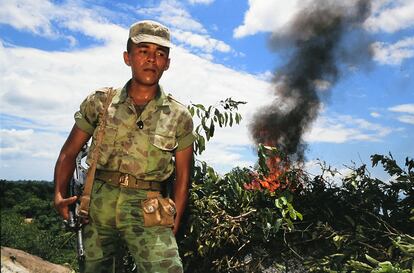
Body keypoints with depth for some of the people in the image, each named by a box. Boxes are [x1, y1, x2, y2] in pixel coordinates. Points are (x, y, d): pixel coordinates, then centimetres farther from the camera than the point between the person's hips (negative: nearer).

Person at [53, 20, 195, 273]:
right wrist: (60, 195, -4)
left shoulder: (179, 117, 2)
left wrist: (173, 228, 4)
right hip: (99, 204, 2)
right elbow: (69, 153, 10)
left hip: (147, 210, -1)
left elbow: (182, 176, 6)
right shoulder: (100, 101, 4)